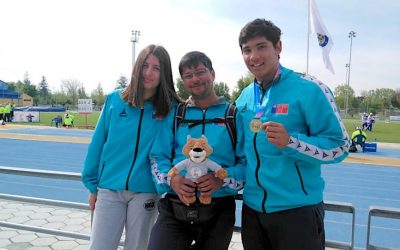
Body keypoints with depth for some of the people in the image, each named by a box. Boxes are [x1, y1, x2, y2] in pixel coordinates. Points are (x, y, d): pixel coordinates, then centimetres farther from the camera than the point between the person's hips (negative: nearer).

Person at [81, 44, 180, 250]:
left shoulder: (171, 108, -3)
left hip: (145, 192, 0)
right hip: (109, 189, 1)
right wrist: (92, 185, 6)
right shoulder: (114, 99, -1)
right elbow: (98, 142, 3)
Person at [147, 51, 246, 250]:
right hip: (174, 209, 1)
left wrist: (223, 179, -19)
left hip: (218, 210, 0)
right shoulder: (174, 115, 8)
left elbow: (248, 161, -3)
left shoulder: (234, 115, 1)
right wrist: (171, 179, -13)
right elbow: (157, 156, 6)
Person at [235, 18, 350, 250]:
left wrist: (290, 142, -27)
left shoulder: (310, 89, -12)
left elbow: (340, 146, -13)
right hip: (252, 209, 5)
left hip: (298, 210, -5)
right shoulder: (245, 96, 6)